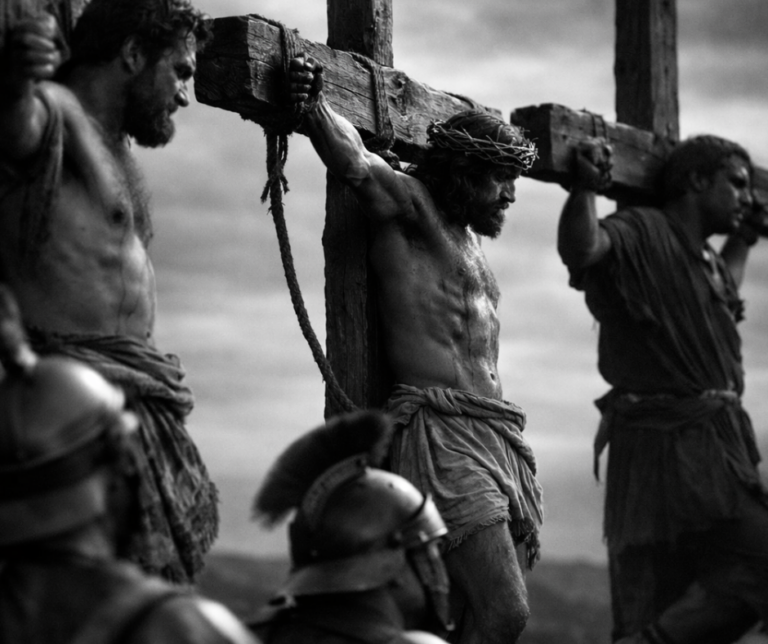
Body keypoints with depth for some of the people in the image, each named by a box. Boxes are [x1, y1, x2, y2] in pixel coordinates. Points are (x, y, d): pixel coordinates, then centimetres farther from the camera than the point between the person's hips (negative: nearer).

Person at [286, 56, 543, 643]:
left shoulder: (467, 235, 22)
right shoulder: (411, 204, -2)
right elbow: (354, 161, -21)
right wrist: (312, 104, -36)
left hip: (497, 440, 9)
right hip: (441, 435, -9)